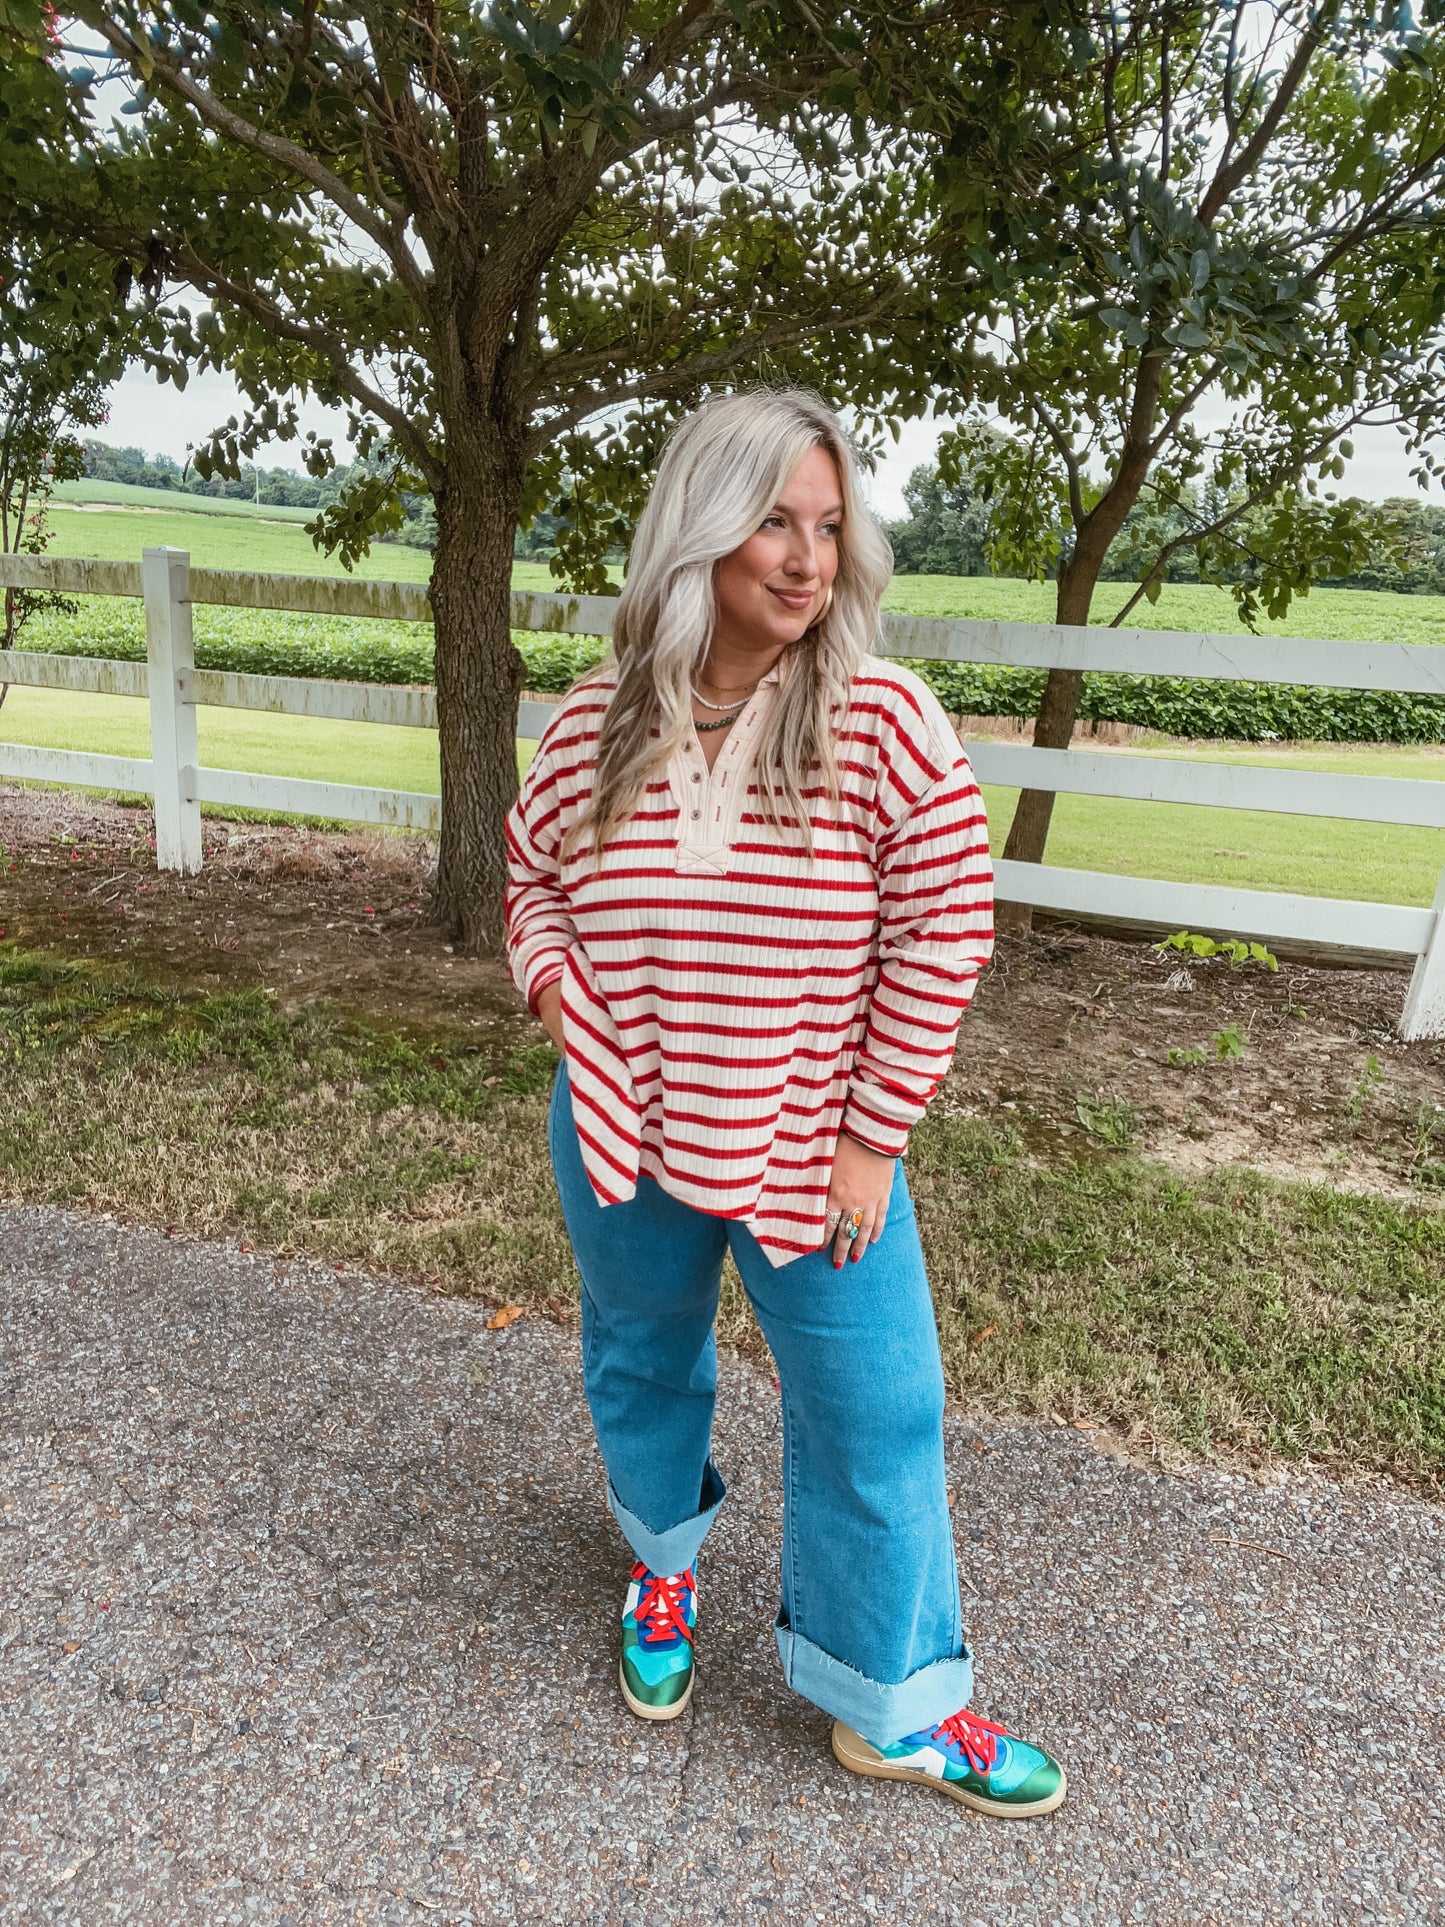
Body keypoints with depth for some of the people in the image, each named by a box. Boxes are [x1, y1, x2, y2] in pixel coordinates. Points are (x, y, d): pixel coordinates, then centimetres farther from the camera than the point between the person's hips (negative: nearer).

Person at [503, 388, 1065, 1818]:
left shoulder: (885, 721, -14)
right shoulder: (591, 724, -6)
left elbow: (944, 929, -12)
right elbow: (532, 870, 12)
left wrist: (871, 1139, -11)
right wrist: (549, 973, -9)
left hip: (814, 1150, -2)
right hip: (623, 1139, 3)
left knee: (874, 1416, 9)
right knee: (639, 1366, 24)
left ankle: (890, 1708, 35)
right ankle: (666, 1559, 57)